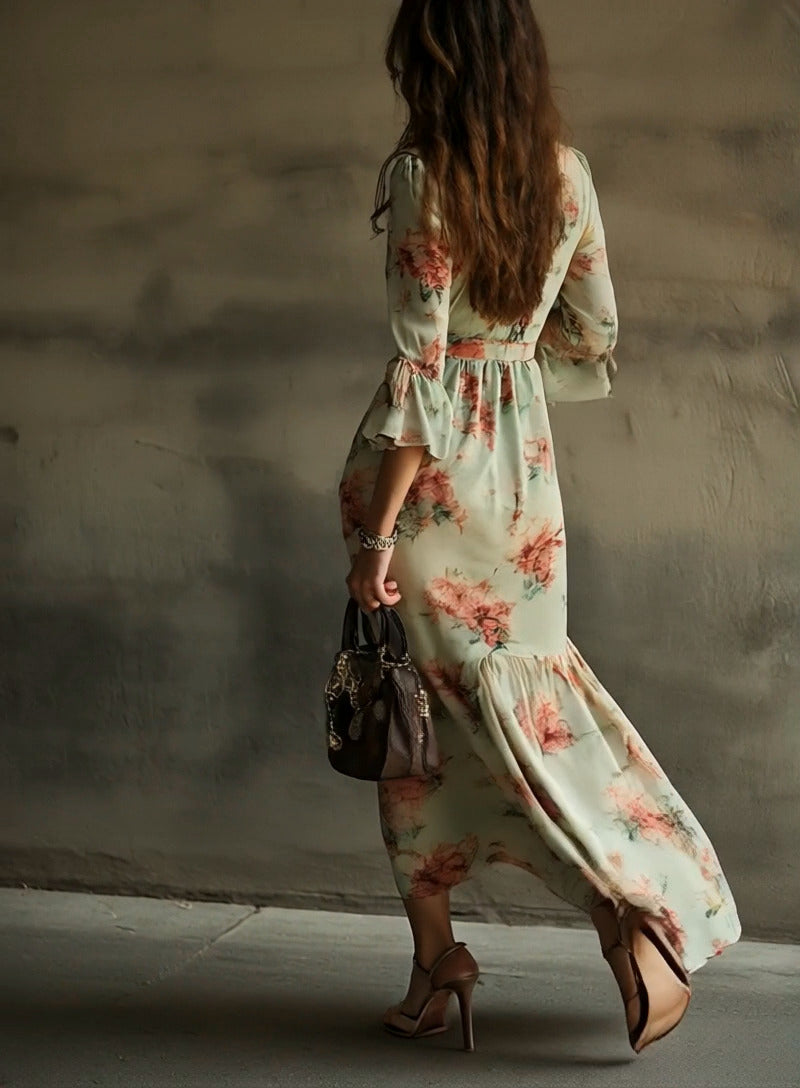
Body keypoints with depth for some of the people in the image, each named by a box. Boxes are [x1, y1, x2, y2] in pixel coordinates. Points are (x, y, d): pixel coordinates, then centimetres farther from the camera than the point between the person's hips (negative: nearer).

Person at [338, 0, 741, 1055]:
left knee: (419, 695, 6)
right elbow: (594, 334, 11)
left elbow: (419, 370, -18)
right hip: (522, 453, 5)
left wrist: (379, 533, -15)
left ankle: (434, 958, 14)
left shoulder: (420, 175, -14)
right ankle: (643, 915, 8)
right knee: (532, 684, 15)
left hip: (428, 466, -5)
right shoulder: (567, 172, 2)